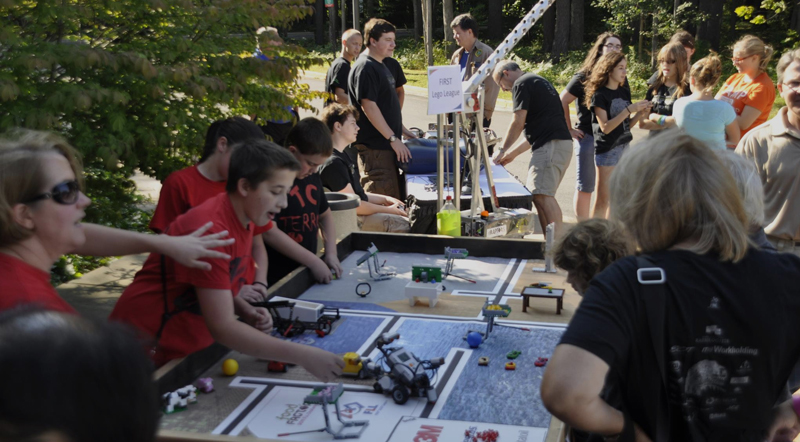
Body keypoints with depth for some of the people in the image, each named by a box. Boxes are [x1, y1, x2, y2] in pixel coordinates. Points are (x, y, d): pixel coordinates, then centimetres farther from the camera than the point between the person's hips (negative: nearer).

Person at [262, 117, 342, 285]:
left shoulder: (313, 177, 9)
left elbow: (325, 214, 23)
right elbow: (268, 232, -21)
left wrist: (331, 253, 7)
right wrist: (314, 262, -18)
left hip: (307, 274, 7)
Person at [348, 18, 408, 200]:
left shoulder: (380, 66, 17)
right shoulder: (365, 68, -15)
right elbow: (368, 106, -22)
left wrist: (402, 130, 25)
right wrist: (393, 138, -23)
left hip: (387, 144, 10)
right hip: (374, 147, -10)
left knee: (395, 199, 13)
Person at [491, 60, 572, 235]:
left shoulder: (521, 84, -2)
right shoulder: (536, 82, 29)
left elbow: (518, 123, -7)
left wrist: (502, 150, 6)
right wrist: (512, 153, 30)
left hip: (550, 145, -10)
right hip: (562, 144, 10)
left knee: (542, 194, -18)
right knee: (540, 195, 10)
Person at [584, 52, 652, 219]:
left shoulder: (625, 92, 11)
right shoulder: (600, 95, -9)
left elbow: (626, 124, 14)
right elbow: (606, 127, -16)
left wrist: (639, 114, -4)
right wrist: (629, 109, -20)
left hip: (624, 147, 7)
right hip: (607, 150, -7)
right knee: (603, 199, -5)